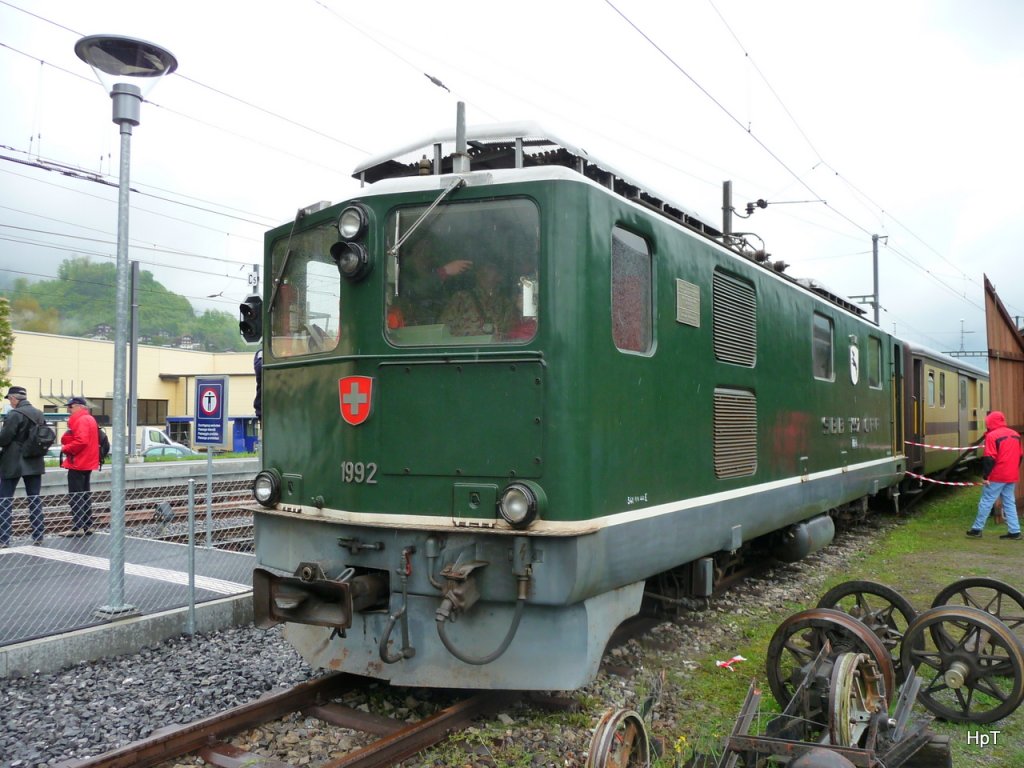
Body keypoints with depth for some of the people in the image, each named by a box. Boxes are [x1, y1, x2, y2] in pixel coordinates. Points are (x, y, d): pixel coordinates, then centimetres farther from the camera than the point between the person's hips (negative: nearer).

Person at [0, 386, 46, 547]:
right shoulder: (39, 413, 8)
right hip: (35, 463, 7)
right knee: (35, 498, 10)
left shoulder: (15, 414, -14)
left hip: (13, 464, -6)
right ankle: (38, 536, 11)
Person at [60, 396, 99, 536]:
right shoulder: (89, 419, 16)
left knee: (76, 495, -6)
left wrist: (65, 448, -13)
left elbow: (81, 441, -27)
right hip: (87, 463, 10)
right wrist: (67, 446, 8)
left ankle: (78, 527, -6)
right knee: (85, 494, 15)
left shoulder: (81, 420, -16)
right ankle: (87, 525, 20)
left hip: (78, 463, -10)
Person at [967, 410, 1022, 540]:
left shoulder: (992, 436, -11)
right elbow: (1019, 456, 18)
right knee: (1010, 503, 11)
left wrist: (985, 476, -13)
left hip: (997, 476, -7)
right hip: (1012, 476, 7)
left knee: (986, 502, 0)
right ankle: (1014, 531, 8)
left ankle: (977, 529, 5)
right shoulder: (1015, 435, 12)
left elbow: (989, 459, -16)